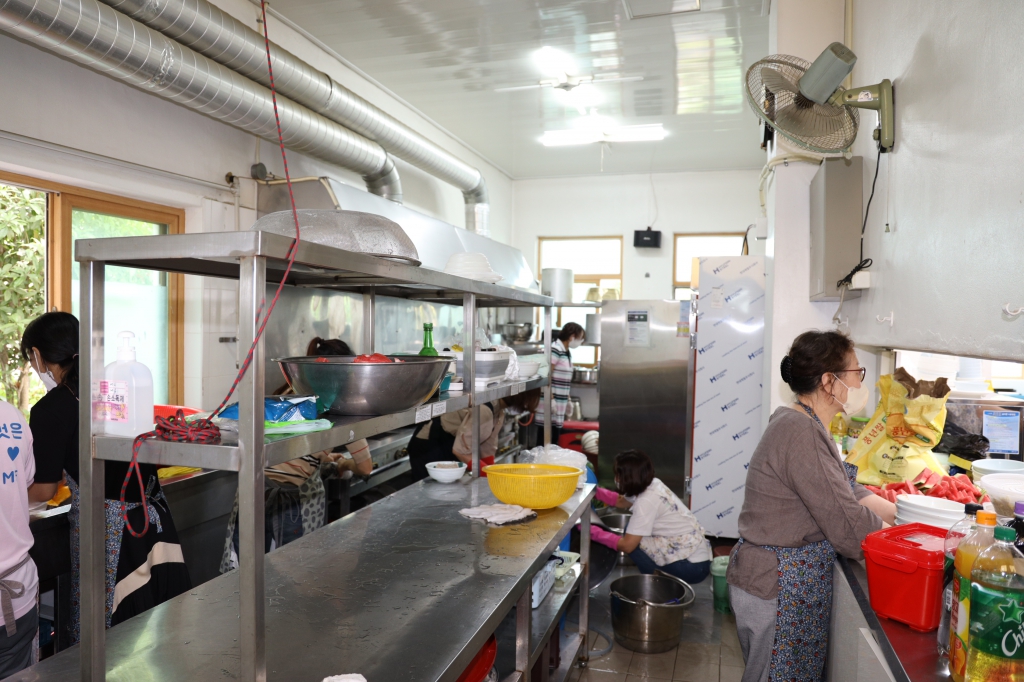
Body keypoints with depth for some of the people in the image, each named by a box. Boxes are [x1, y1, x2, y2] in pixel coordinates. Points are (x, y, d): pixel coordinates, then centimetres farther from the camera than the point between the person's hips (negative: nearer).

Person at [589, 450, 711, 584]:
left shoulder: (647, 501, -24)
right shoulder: (652, 485, 0)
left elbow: (627, 545, -21)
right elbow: (621, 501, 20)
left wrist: (594, 532, -12)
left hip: (692, 567, -8)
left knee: (633, 541, -7)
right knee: (632, 532, 10)